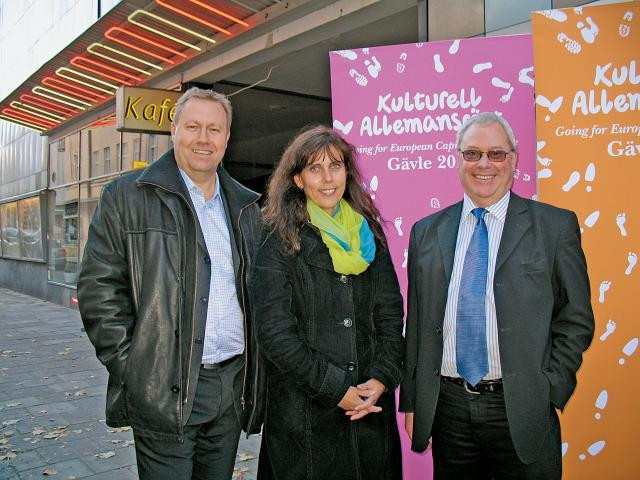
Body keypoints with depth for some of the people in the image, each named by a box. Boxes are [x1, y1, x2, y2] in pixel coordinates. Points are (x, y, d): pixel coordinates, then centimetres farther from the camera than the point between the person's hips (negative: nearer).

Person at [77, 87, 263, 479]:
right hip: (166, 390, -4)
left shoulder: (246, 207, 11)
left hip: (234, 385, 5)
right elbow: (99, 288, -7)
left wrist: (253, 372, 9)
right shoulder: (128, 197, -4)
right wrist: (130, 367, -10)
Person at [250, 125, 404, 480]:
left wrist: (381, 379, -8)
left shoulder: (369, 234, 6)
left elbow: (390, 315, 5)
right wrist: (337, 390, -13)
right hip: (303, 413, -4)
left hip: (372, 408, 4)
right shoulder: (279, 239, -7)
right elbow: (274, 333, -12)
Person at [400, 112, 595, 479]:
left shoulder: (556, 226, -2)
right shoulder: (427, 232, 5)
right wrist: (411, 402, 6)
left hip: (521, 411, -2)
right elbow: (416, 324, 7)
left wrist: (548, 394, -7)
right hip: (446, 407, 3)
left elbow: (576, 321, 0)